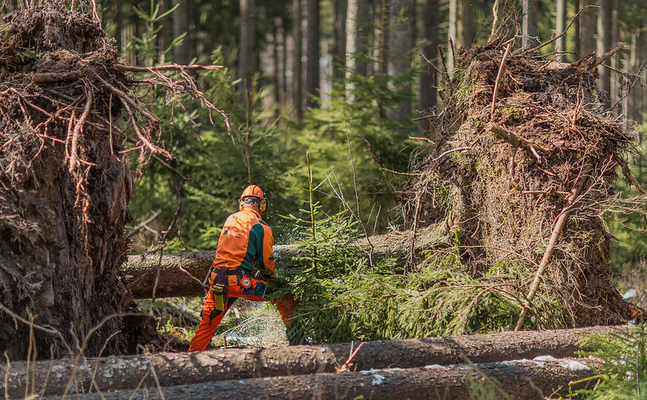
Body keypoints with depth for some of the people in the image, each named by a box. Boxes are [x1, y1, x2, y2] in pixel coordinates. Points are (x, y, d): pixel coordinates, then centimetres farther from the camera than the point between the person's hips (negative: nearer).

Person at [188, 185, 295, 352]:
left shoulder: (230, 220, 11)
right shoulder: (261, 228, -4)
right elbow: (267, 261, 1)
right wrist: (272, 276, 22)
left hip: (217, 280, 5)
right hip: (241, 281, -5)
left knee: (207, 324, 20)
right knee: (285, 298, 7)